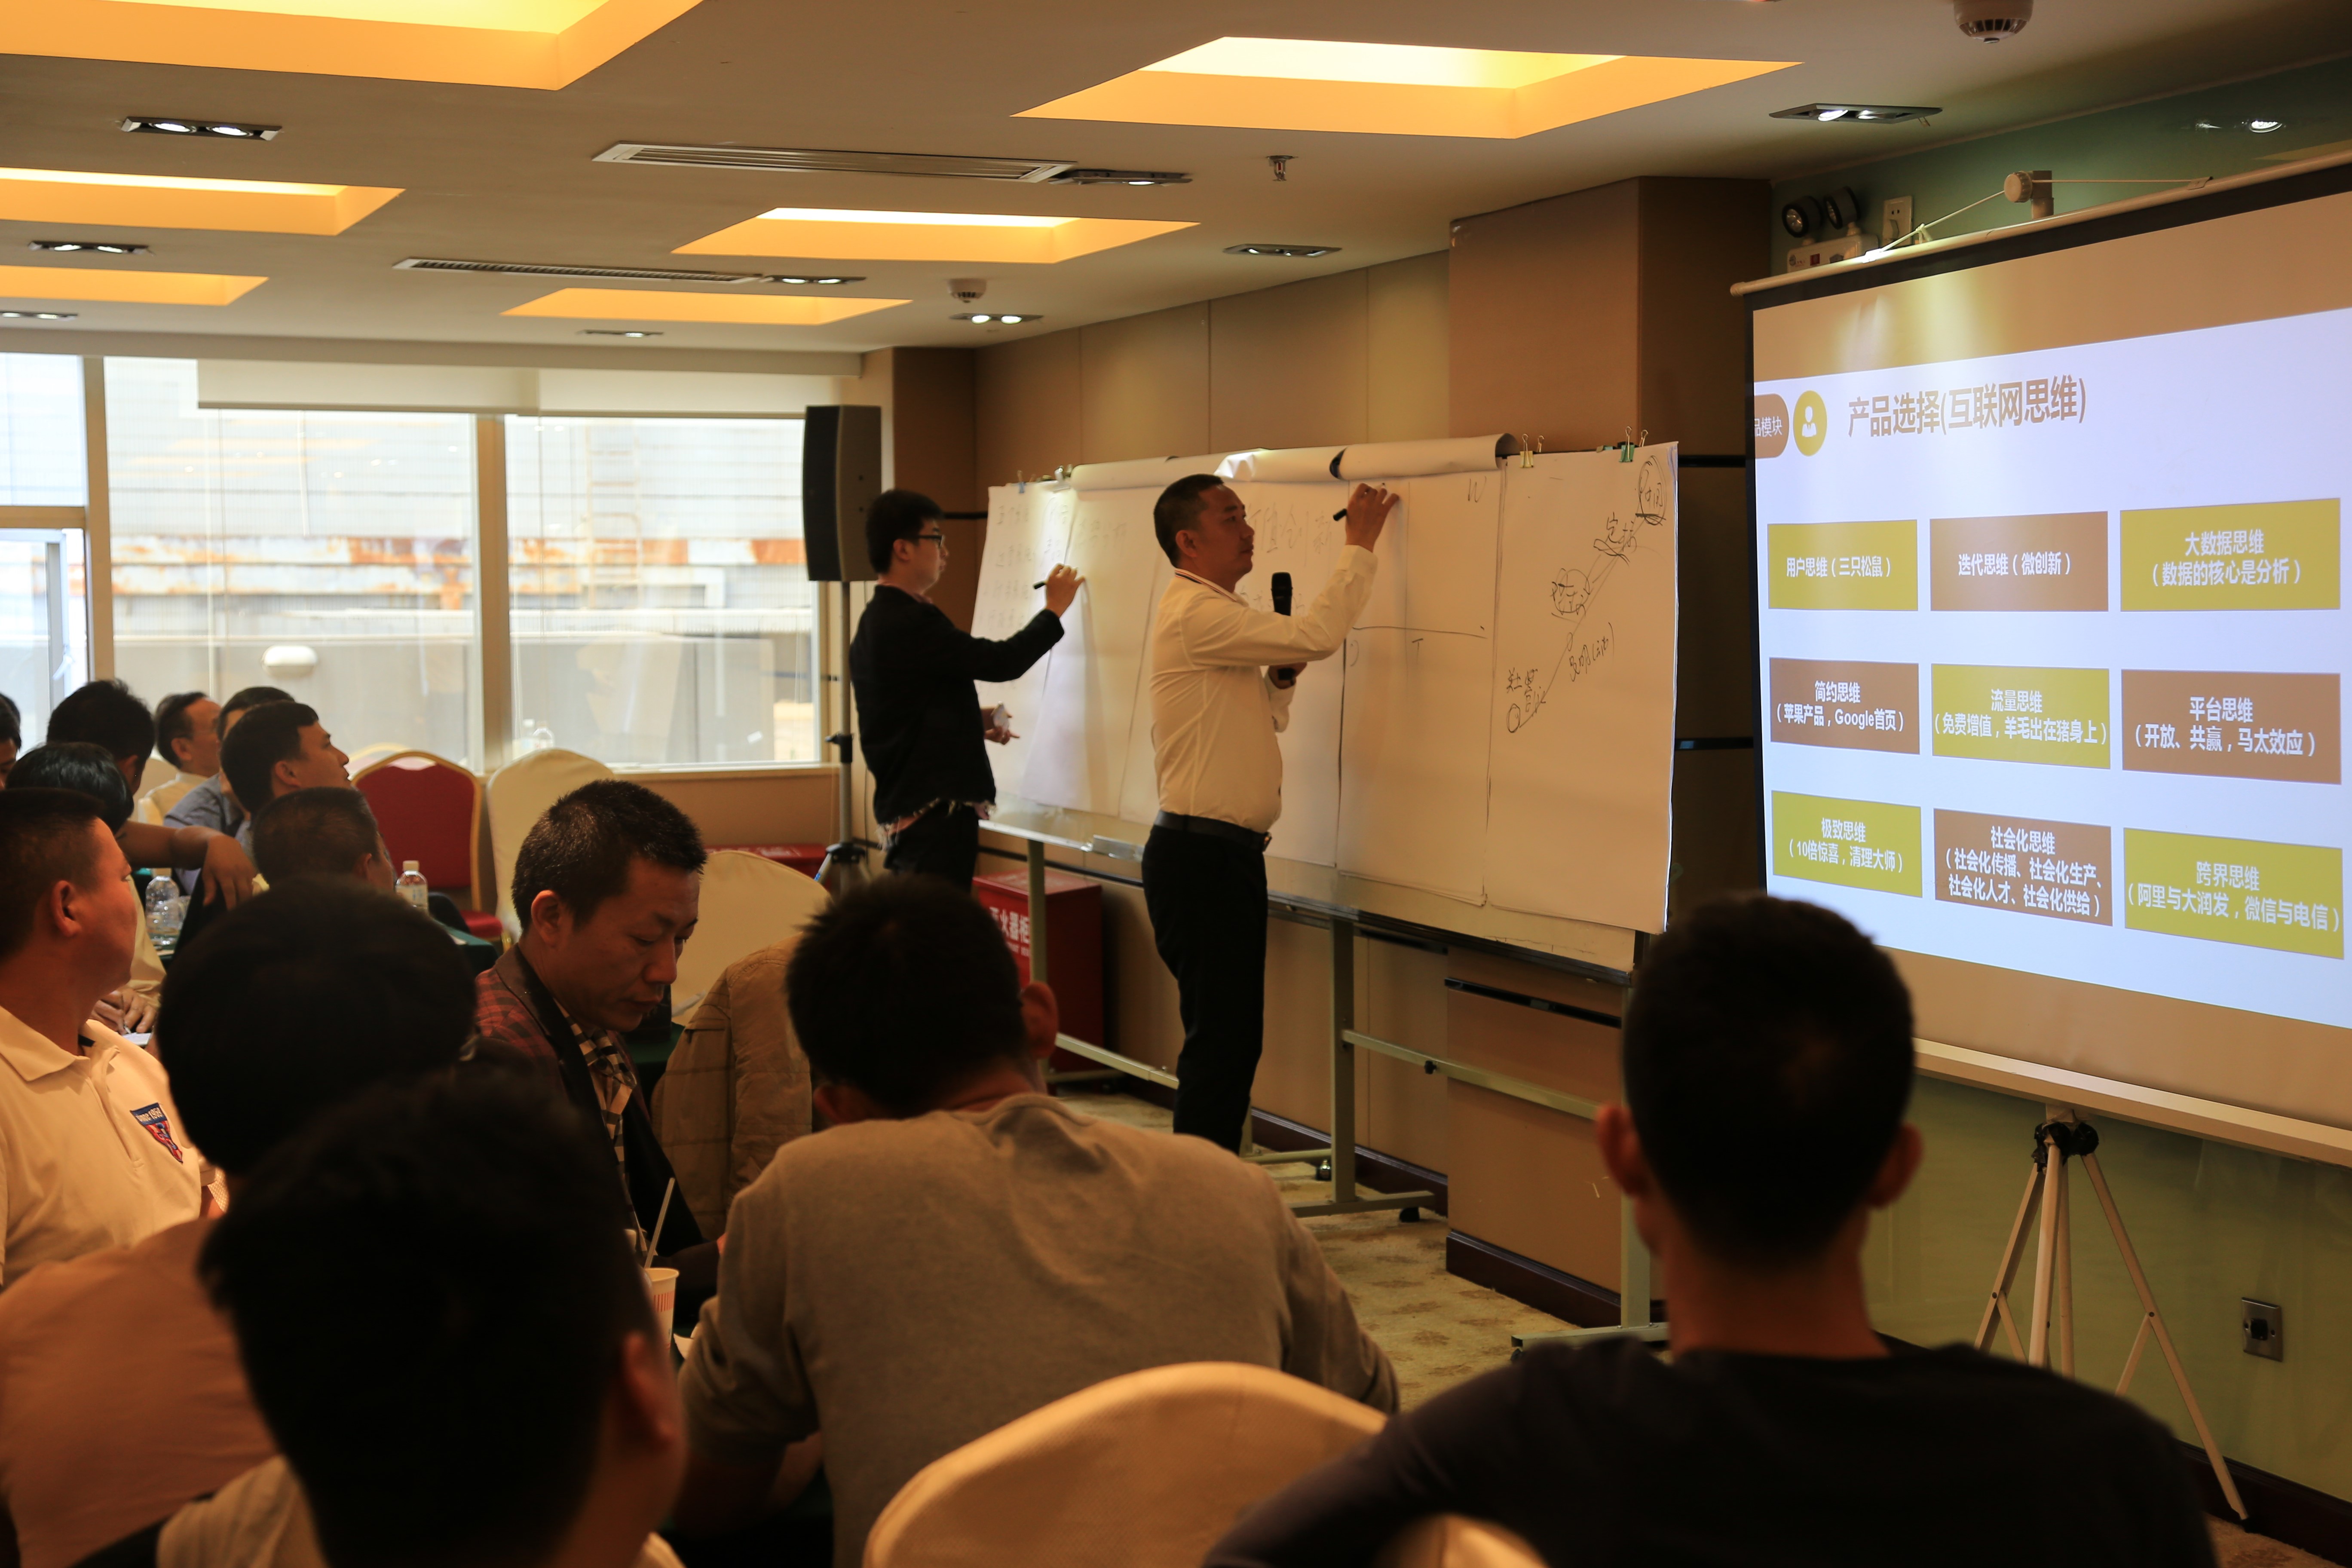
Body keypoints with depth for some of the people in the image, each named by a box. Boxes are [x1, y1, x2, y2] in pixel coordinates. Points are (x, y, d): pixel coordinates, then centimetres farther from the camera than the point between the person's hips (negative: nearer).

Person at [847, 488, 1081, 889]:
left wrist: (975, 724, 16)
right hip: (935, 811, -11)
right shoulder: (908, 624, -17)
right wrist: (1054, 609, -2)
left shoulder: (876, 622, 16)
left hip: (904, 808, 11)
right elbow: (1003, 662, -16)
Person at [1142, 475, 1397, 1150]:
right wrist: (1359, 544, -14)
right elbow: (1317, 635, -23)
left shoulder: (1215, 615, 19)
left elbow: (1255, 724, 25)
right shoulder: (1195, 614, -15)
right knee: (1222, 1038, -8)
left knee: (1228, 1037, 14)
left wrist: (1281, 678, 5)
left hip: (1221, 854, 11)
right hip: (1202, 856, -11)